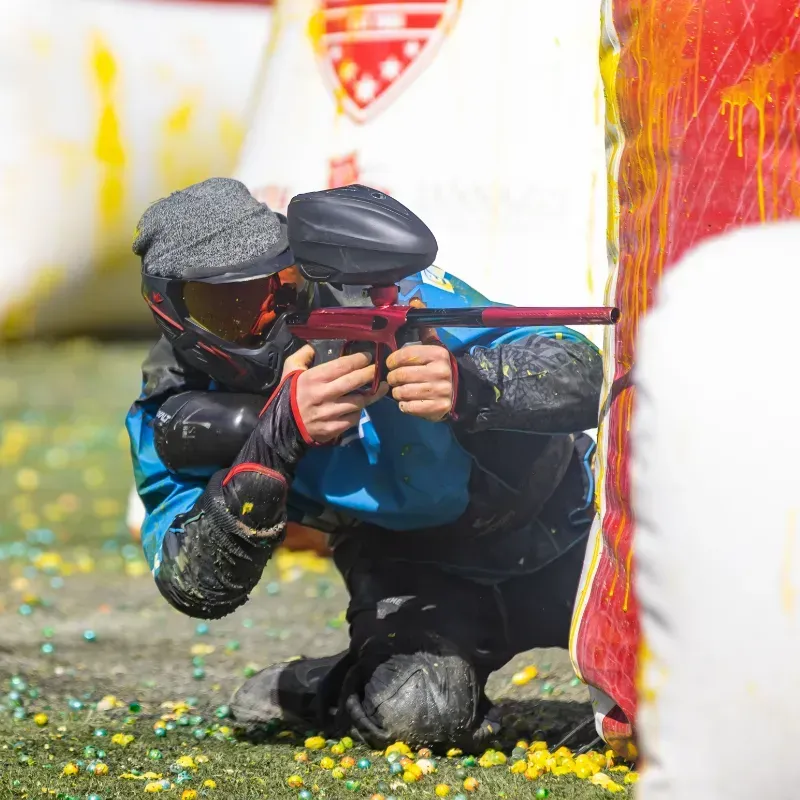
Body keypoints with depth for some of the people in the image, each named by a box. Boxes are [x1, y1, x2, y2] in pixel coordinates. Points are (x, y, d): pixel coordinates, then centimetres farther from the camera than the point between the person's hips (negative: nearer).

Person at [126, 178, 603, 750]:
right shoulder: (172, 412, -16)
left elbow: (583, 377, -26)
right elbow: (198, 590, -30)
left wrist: (469, 385, -48)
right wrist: (280, 439, -43)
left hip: (558, 526, 0)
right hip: (414, 568, 0)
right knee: (416, 714, -29)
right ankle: (323, 689, 3)